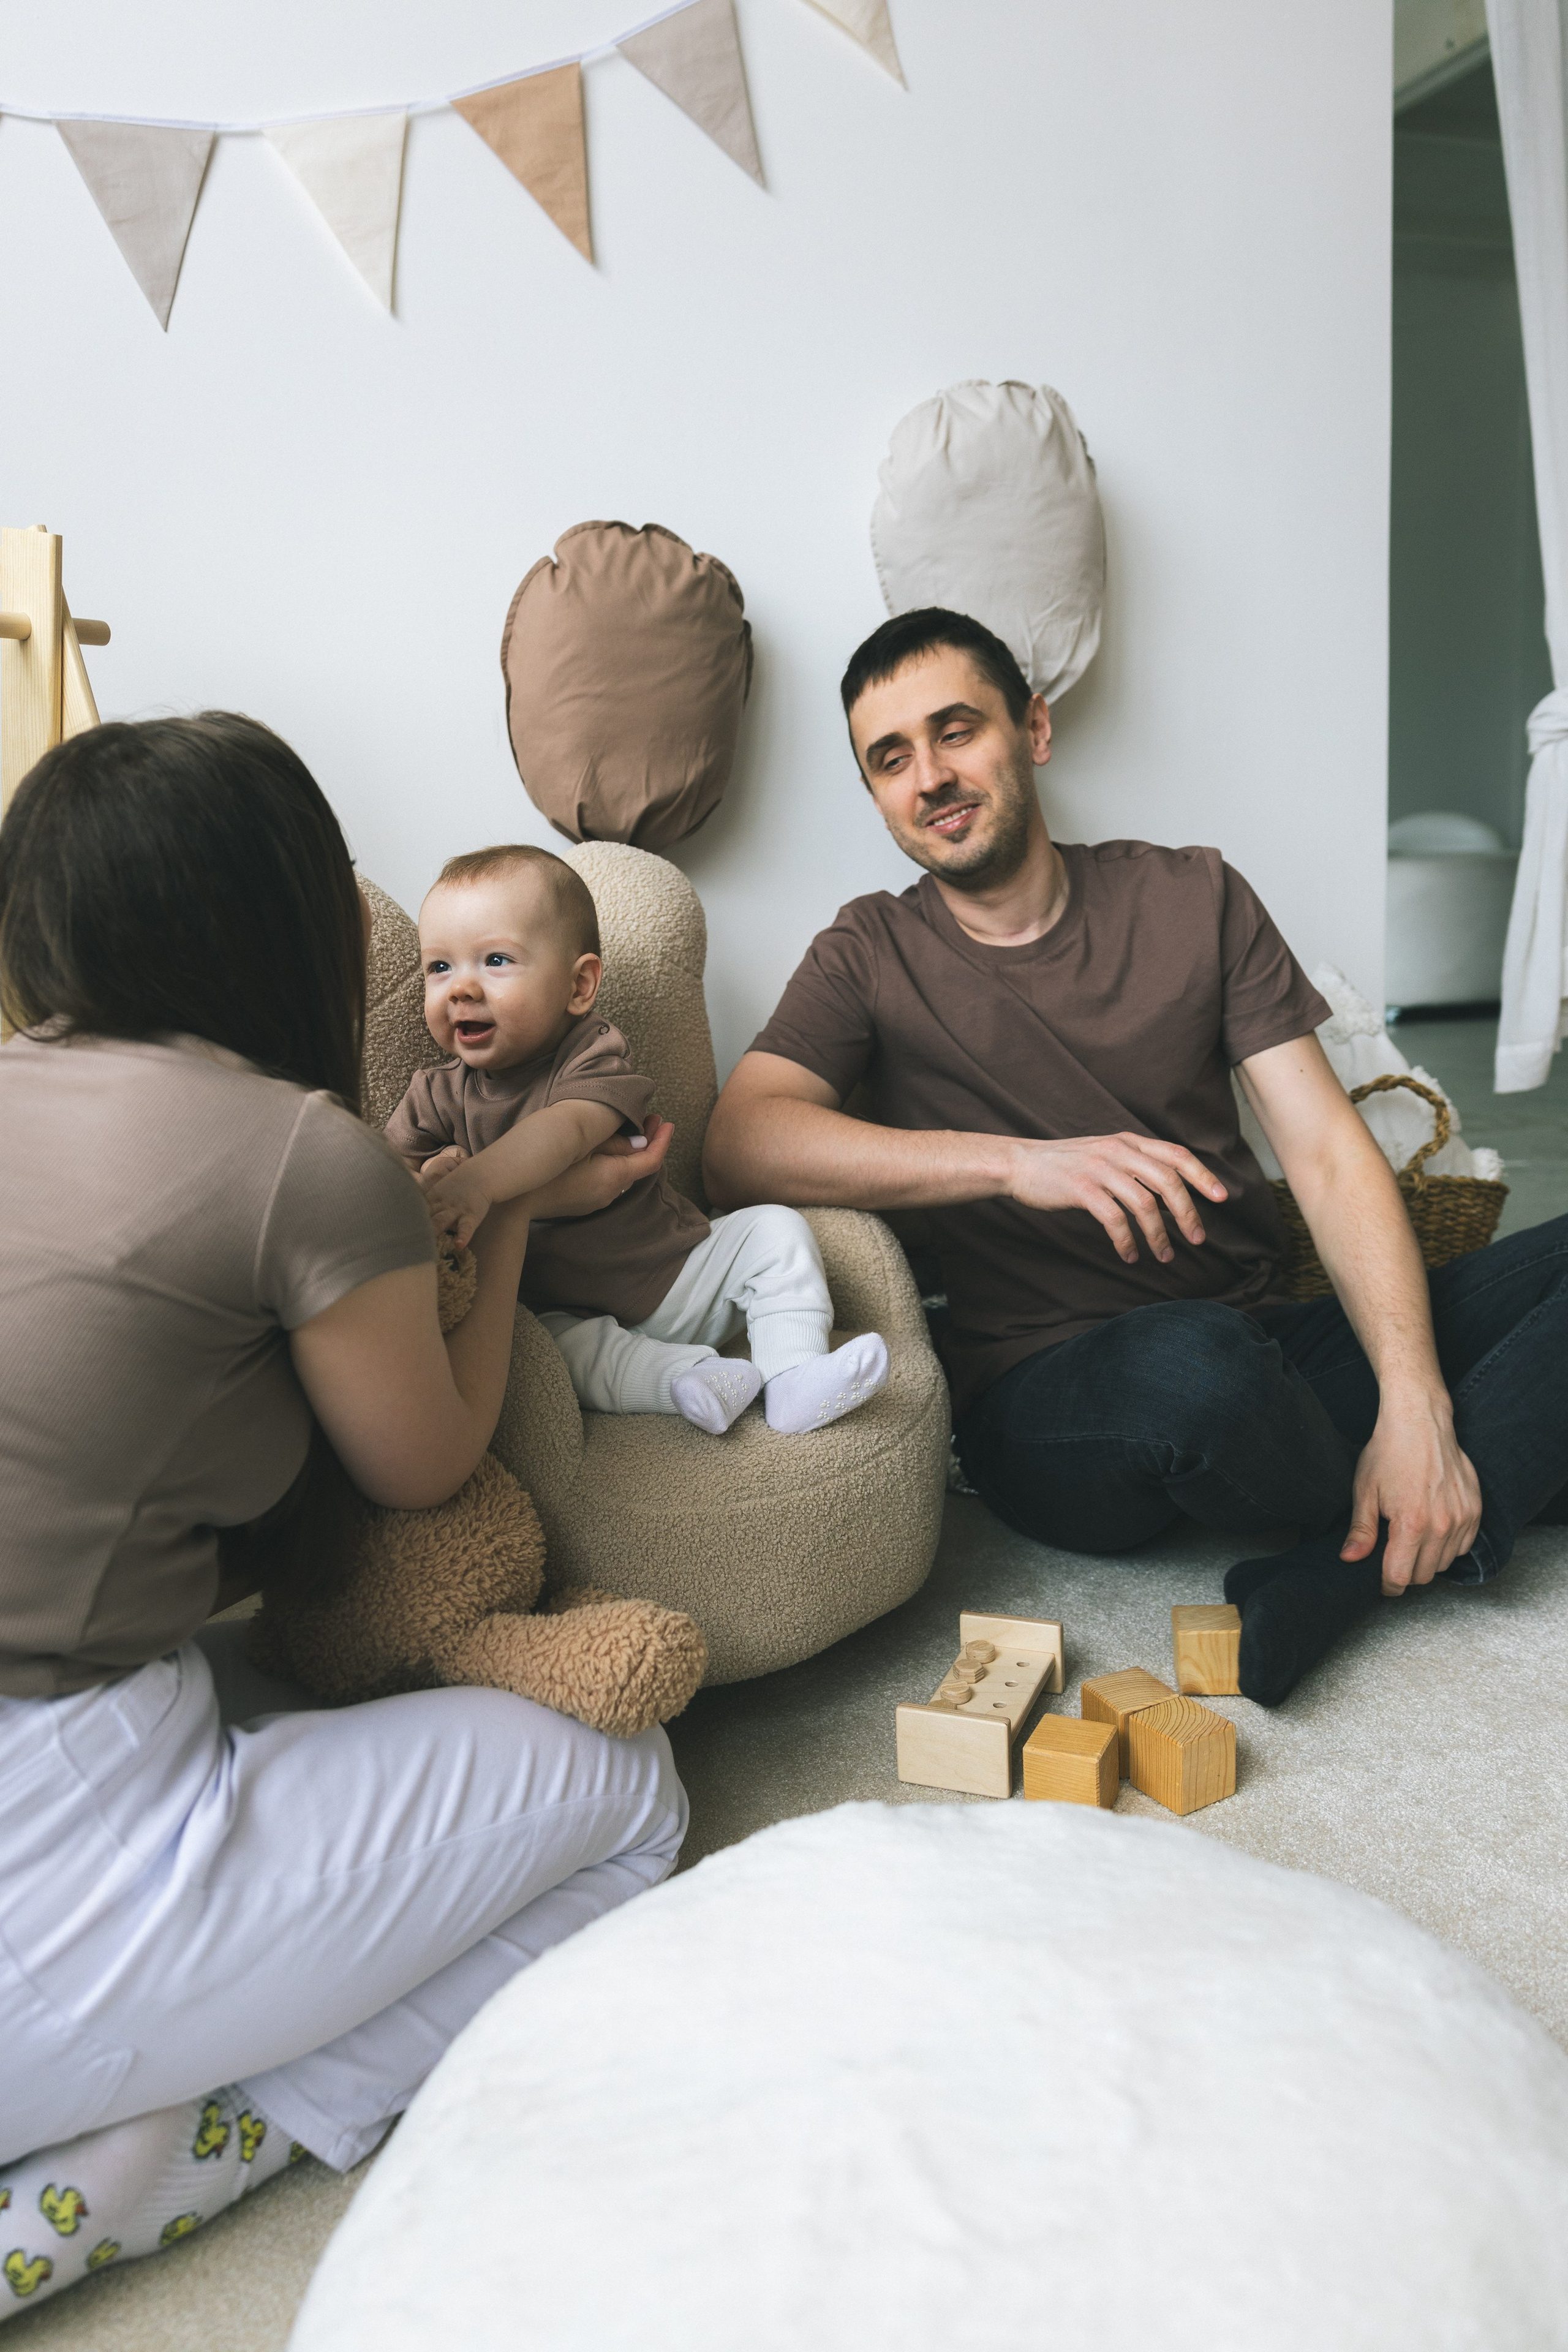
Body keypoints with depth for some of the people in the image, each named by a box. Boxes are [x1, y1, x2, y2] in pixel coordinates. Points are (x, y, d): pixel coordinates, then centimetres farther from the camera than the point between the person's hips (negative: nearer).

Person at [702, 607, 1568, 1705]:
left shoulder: (1194, 899, 9)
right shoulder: (872, 956, 4)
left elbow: (1330, 1152, 1)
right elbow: (739, 1146, -14)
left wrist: (1415, 1406, -15)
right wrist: (1016, 1162, -27)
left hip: (1273, 1349, 4)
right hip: (1047, 1401, -3)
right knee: (1192, 1360, -37)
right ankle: (1410, 1541, -7)